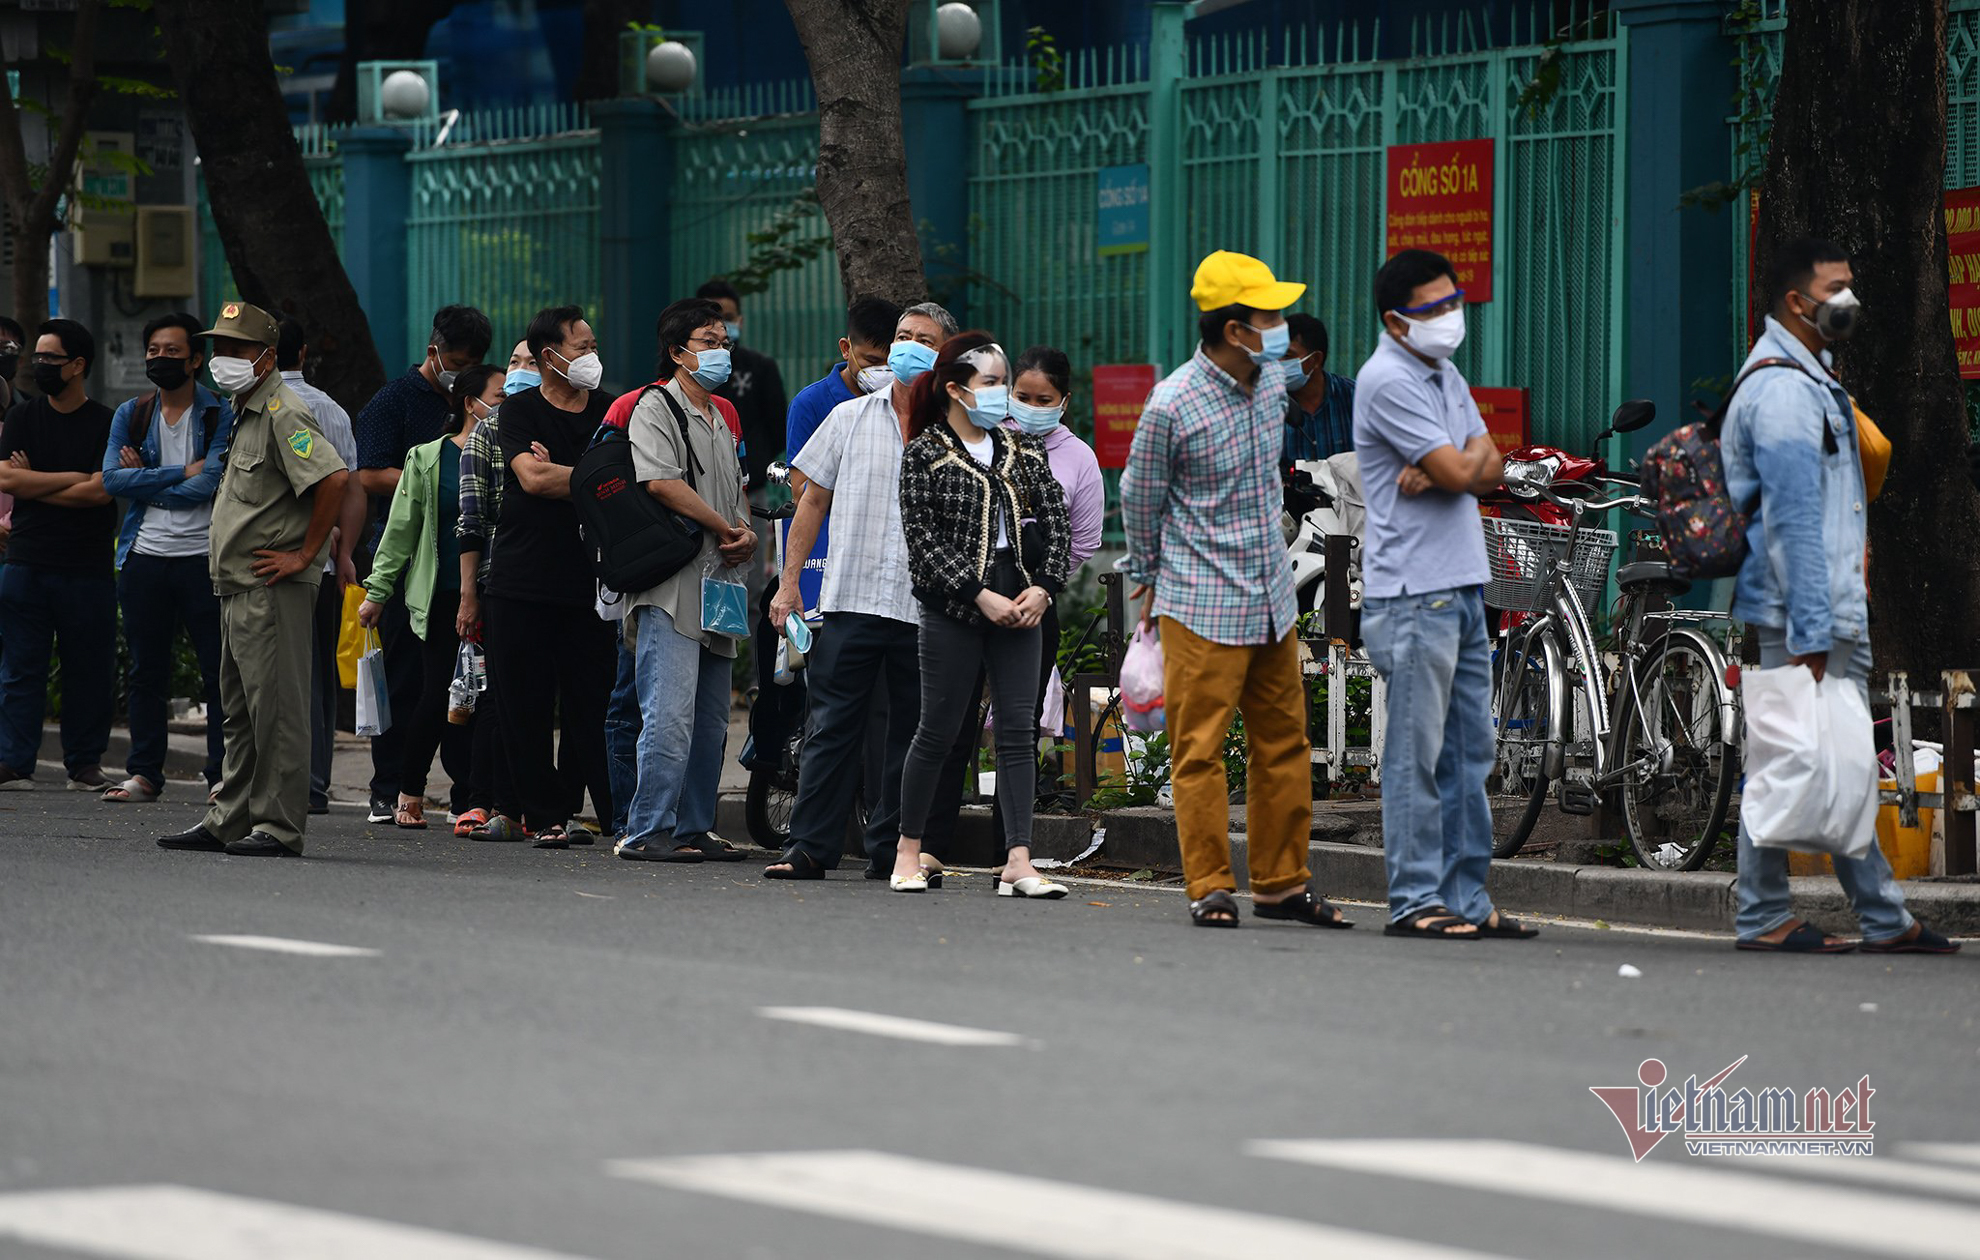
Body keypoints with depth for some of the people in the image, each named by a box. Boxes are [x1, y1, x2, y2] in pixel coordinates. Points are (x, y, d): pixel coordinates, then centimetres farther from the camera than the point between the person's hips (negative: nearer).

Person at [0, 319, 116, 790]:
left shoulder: (107, 424, 1)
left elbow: (101, 490, -11)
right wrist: (70, 478, -8)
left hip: (87, 568, -2)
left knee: (88, 669, 2)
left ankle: (84, 764, 10)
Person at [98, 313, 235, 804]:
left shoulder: (221, 415, 0)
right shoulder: (130, 415, 11)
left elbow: (209, 484, -13)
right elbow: (113, 479, -4)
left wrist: (145, 481, -8)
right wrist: (181, 473, -10)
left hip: (204, 557, -4)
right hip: (145, 557, 4)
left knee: (219, 671, -3)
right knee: (146, 672, 8)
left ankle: (222, 775, 1)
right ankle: (143, 774, 13)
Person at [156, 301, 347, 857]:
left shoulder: (283, 412, -13)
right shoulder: (246, 414, 19)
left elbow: (334, 478, -25)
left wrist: (303, 556, -20)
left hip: (274, 588, -11)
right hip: (237, 585, 11)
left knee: (275, 708, -8)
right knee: (240, 711, 14)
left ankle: (278, 826, -6)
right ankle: (229, 821, 20)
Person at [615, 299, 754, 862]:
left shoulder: (721, 419, 23)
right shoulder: (655, 408, -4)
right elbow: (662, 483, -17)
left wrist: (748, 535, 3)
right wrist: (727, 530, -10)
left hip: (719, 584, 9)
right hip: (671, 586, -9)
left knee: (711, 720, 9)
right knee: (670, 714, -14)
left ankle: (696, 827, 14)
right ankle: (648, 831, -13)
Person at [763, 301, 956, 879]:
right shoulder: (851, 418, 10)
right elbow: (813, 501, 13)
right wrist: (790, 580, 8)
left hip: (924, 610, 0)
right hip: (851, 597, 1)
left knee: (910, 733, 4)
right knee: (834, 724, -2)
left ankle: (891, 849, 11)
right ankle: (810, 847, -1)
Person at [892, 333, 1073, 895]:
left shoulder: (1024, 450, 11)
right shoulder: (924, 455, -2)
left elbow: (1058, 521, 9)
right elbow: (923, 539, -9)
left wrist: (1044, 586, -6)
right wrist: (979, 595, -15)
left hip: (1020, 608, 4)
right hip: (953, 610, -4)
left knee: (1018, 730, -2)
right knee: (938, 730, 2)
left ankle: (1018, 862, -5)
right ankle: (908, 850, 17)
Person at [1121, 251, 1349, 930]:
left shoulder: (1272, 381, 4)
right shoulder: (1172, 405, -16)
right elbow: (1139, 498, -1)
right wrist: (1152, 579, 10)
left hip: (1272, 601, 7)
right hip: (1202, 608, -7)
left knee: (1283, 742, 10)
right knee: (1200, 748, -4)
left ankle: (1281, 883, 19)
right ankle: (1210, 887, 3)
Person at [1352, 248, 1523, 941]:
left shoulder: (1445, 374, 17)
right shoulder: (1388, 380, -12)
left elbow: (1487, 469, 10)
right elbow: (1461, 471, -17)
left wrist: (1438, 472, -10)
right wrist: (1468, 453, 6)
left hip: (1462, 587, 9)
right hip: (1414, 592, -9)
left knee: (1468, 752, 9)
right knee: (1417, 754, -6)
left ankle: (1465, 897, 13)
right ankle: (1415, 901, -3)